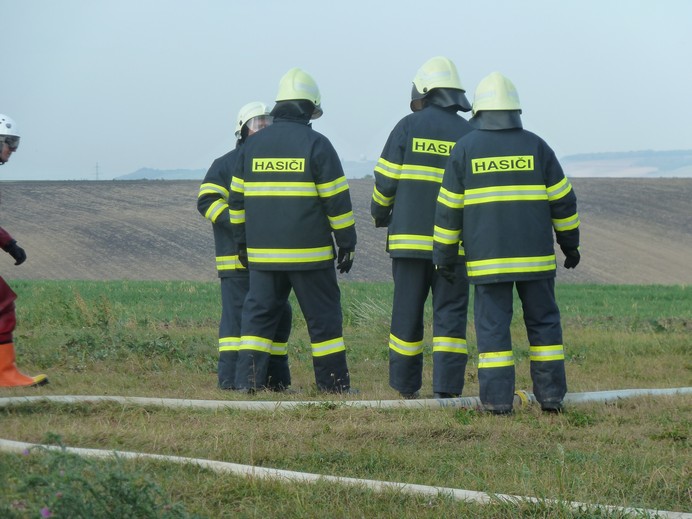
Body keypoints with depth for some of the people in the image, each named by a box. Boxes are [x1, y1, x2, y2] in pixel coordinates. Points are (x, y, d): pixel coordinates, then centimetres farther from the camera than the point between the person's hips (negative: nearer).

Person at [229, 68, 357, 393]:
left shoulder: (253, 145, 8)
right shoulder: (316, 145, -6)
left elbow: (237, 199, 13)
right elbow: (337, 199, -7)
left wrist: (242, 241, 21)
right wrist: (347, 243, 1)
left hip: (262, 253, 4)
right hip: (309, 253, -3)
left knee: (259, 314, 8)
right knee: (323, 317, 4)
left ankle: (248, 379, -2)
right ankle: (333, 384, 7)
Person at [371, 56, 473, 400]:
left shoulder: (408, 127, -1)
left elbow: (385, 180, 0)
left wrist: (380, 214, 18)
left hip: (409, 238, 0)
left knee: (407, 311, 8)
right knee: (450, 313, 2)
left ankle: (406, 384, 15)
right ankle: (446, 387, -7)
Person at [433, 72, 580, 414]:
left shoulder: (466, 149, 0)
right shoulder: (535, 146, 2)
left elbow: (449, 207, 2)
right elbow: (563, 200, 5)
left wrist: (444, 254, 10)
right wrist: (570, 244, 16)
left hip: (488, 258, -1)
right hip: (535, 256, 1)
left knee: (492, 324, 1)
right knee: (543, 322, 9)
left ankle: (497, 398, -4)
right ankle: (551, 395, 7)